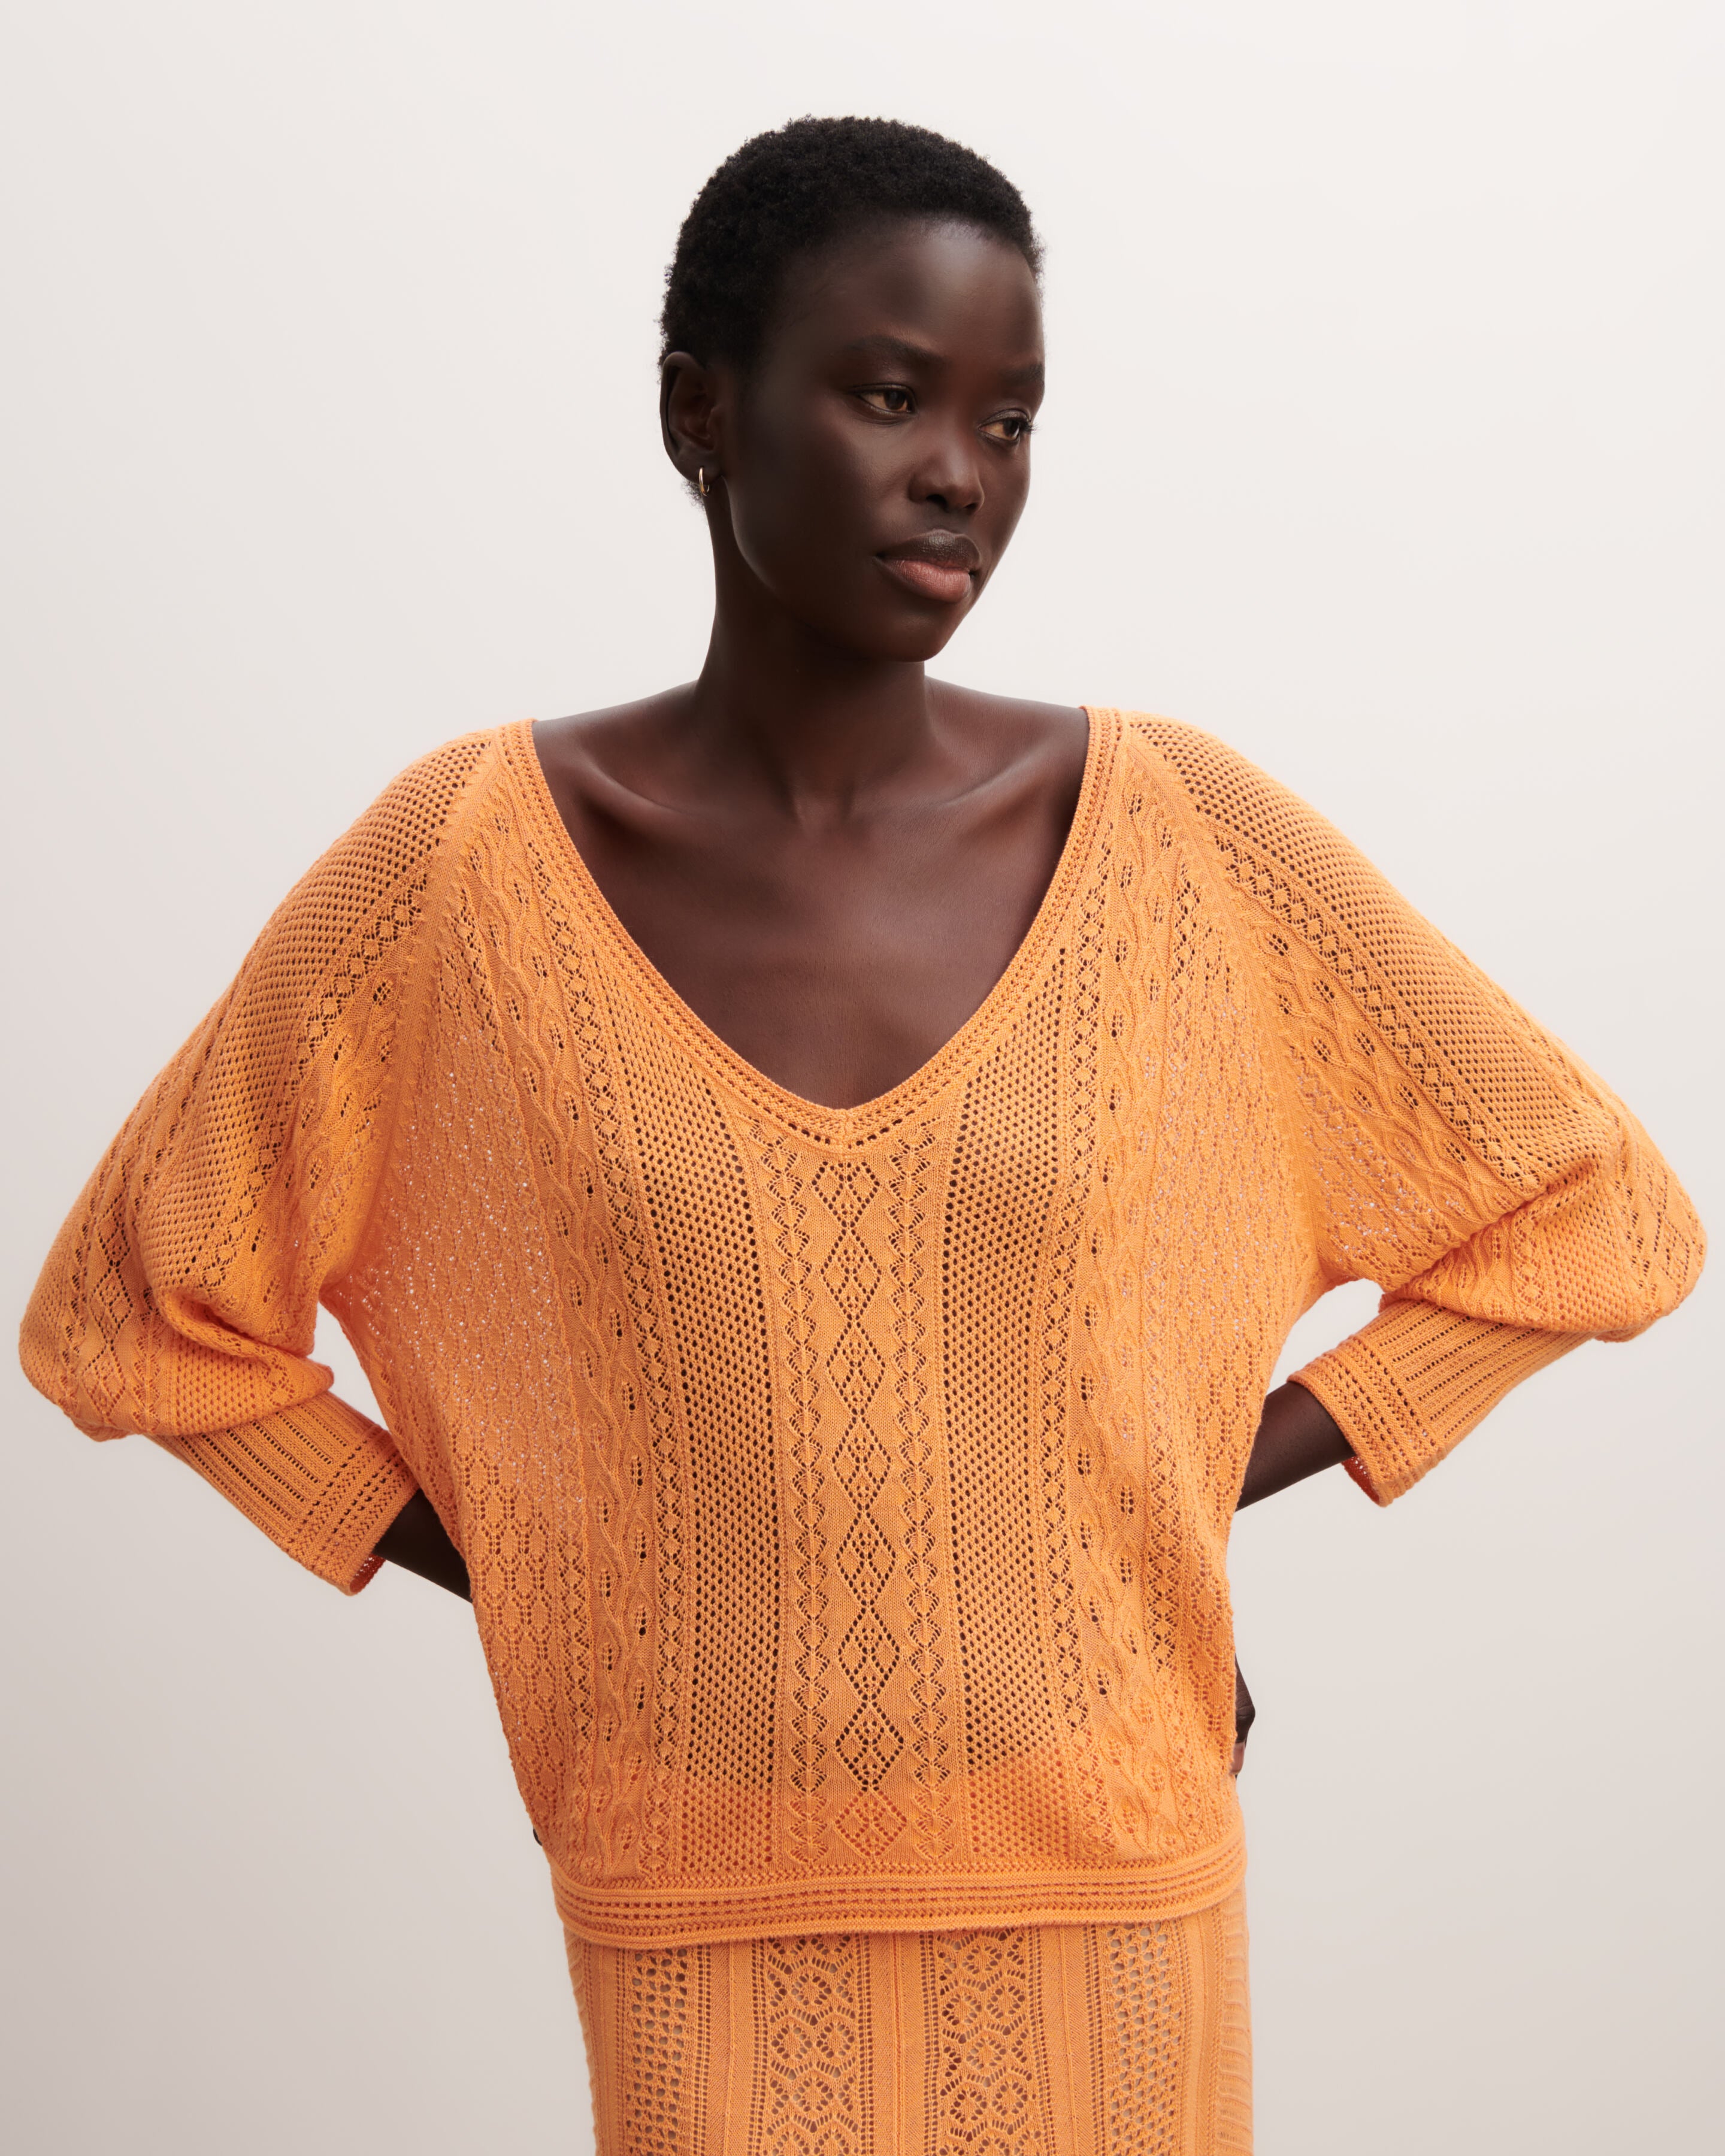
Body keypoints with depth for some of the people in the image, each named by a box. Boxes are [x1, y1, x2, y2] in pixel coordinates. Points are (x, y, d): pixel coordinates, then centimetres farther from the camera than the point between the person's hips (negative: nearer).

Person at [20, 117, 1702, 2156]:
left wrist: (1221, 1475, -3)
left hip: (1104, 1896, 1)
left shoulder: (1168, 836, -8)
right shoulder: (473, 855, -8)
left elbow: (1591, 1211, 2)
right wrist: (503, 1572, -2)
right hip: (705, 1925, 0)